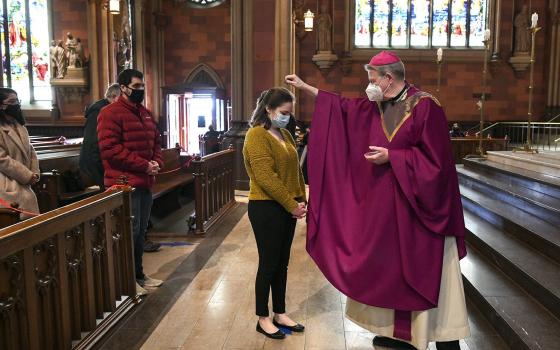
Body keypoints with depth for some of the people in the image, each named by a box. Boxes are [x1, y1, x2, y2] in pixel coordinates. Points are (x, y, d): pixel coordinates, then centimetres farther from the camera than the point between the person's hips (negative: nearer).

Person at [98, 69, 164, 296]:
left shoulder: (145, 113, 17)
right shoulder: (110, 113, -10)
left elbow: (156, 142, 22)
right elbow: (110, 149, -19)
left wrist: (157, 162, 0)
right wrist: (144, 165, -18)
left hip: (145, 183, 8)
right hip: (124, 183, -8)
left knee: (140, 231, 15)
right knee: (130, 231, -4)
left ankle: (138, 274, 28)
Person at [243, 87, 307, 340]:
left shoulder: (285, 135, 12)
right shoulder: (257, 135, -14)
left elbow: (295, 169, 15)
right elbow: (266, 178, -21)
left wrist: (300, 200, 4)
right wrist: (292, 205, -16)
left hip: (287, 208, 8)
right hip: (266, 208, -8)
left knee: (282, 263, 14)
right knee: (268, 263, 2)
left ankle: (280, 314, 28)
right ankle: (263, 319, 18)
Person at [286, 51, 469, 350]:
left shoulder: (425, 106, -14)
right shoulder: (377, 107, 8)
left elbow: (435, 158, -17)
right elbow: (344, 105, 19)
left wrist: (391, 157, -16)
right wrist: (305, 87, 21)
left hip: (418, 205, -8)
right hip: (386, 203, 8)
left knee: (426, 270, 1)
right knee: (392, 267, 14)